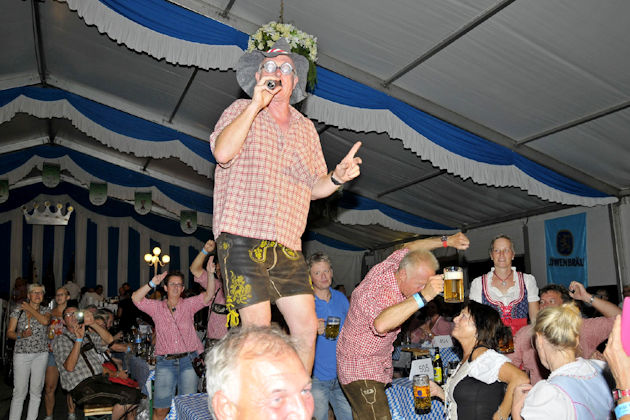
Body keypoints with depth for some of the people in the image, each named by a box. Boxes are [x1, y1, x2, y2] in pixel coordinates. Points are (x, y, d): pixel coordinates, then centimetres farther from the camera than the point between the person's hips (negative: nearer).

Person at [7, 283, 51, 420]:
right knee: (20, 391, -6)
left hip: (41, 354, 2)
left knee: (36, 390, 3)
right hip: (21, 353, -2)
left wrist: (29, 308, -4)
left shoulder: (45, 310, 9)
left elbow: (45, 321, -14)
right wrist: (22, 335, -16)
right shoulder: (18, 310, 5)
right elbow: (9, 332, 3)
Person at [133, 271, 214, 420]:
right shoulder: (156, 307, 9)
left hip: (188, 361, 0)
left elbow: (208, 295, -4)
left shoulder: (188, 305, 8)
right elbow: (136, 298, -2)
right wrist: (152, 283, -12)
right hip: (165, 363, 0)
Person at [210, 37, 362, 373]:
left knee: (307, 327, 2)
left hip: (287, 243, 5)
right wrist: (256, 104, -13)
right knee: (258, 328, -7)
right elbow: (222, 153, -13)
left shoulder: (306, 128, 18)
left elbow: (314, 188, 17)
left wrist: (337, 177, -5)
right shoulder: (242, 111, 7)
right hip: (242, 236, -4)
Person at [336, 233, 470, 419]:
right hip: (360, 373, -9)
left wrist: (446, 241, 11)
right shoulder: (377, 292, -31)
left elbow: (408, 247, 19)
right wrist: (423, 297, -54)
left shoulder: (389, 265, -4)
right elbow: (381, 324, -54)